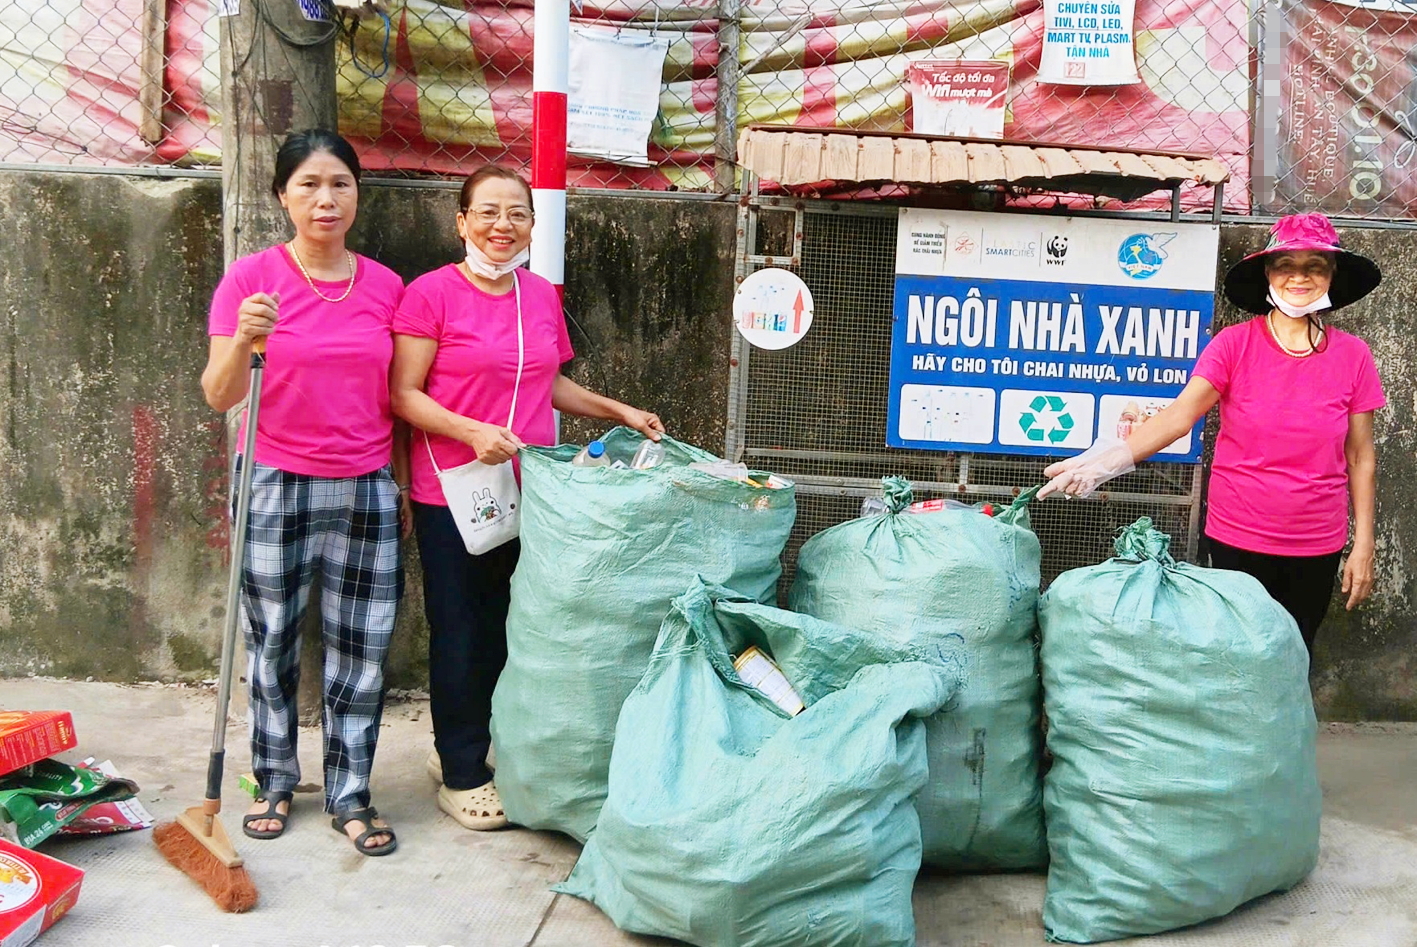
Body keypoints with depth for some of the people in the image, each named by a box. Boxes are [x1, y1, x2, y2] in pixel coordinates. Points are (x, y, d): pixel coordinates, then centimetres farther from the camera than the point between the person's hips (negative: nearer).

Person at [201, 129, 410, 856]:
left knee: (361, 651, 5)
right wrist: (243, 341, -27)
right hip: (276, 488, -2)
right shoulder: (251, 278, -5)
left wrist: (402, 485, 11)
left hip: (365, 490, 2)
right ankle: (275, 783, 26)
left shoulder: (385, 286, 4)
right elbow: (218, 396, -9)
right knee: (272, 645, 7)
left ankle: (349, 795, 18)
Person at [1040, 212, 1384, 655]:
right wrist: (1107, 460, -36)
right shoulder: (1235, 344, -8)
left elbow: (1360, 456, 3)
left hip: (1316, 550, 2)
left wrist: (1363, 545, 2)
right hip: (1237, 540, -1)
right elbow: (1180, 413, -20)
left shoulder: (1352, 355, -2)